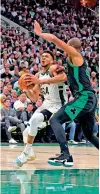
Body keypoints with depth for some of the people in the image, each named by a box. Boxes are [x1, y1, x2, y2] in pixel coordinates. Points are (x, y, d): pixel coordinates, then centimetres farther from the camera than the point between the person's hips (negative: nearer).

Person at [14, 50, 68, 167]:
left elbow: (63, 77, -38)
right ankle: (29, 153, 30)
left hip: (58, 106, -8)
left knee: (35, 119, -31)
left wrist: (41, 81, -40)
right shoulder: (39, 75, 11)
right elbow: (34, 98, 14)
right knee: (27, 132, 3)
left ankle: (27, 153, -19)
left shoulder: (54, 68, -12)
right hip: (46, 104, 8)